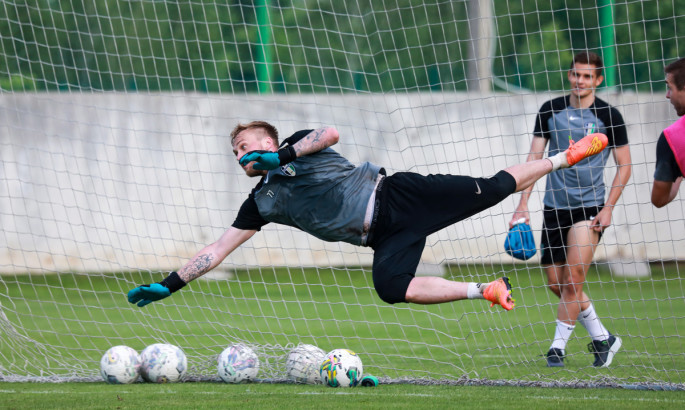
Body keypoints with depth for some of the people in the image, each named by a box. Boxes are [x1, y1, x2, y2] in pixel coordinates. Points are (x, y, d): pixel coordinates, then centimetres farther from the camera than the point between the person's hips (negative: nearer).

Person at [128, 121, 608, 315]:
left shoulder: (299, 143, 8)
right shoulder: (263, 202, 17)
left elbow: (332, 133, -14)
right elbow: (218, 250, 17)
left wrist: (281, 156, -12)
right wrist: (168, 285, 12)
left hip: (395, 195, -3)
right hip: (386, 238, 4)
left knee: (491, 190, -11)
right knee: (390, 287, -27)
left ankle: (564, 157, 9)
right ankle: (485, 291, -16)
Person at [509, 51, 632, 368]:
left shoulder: (608, 115, -3)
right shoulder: (550, 111, 3)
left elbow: (624, 165, 2)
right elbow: (534, 157, 3)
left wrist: (608, 207, -7)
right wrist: (523, 203, -6)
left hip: (589, 206, -4)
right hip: (554, 206, 4)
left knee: (574, 277, -14)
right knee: (556, 282, 5)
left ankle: (558, 346, -4)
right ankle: (602, 338, 20)